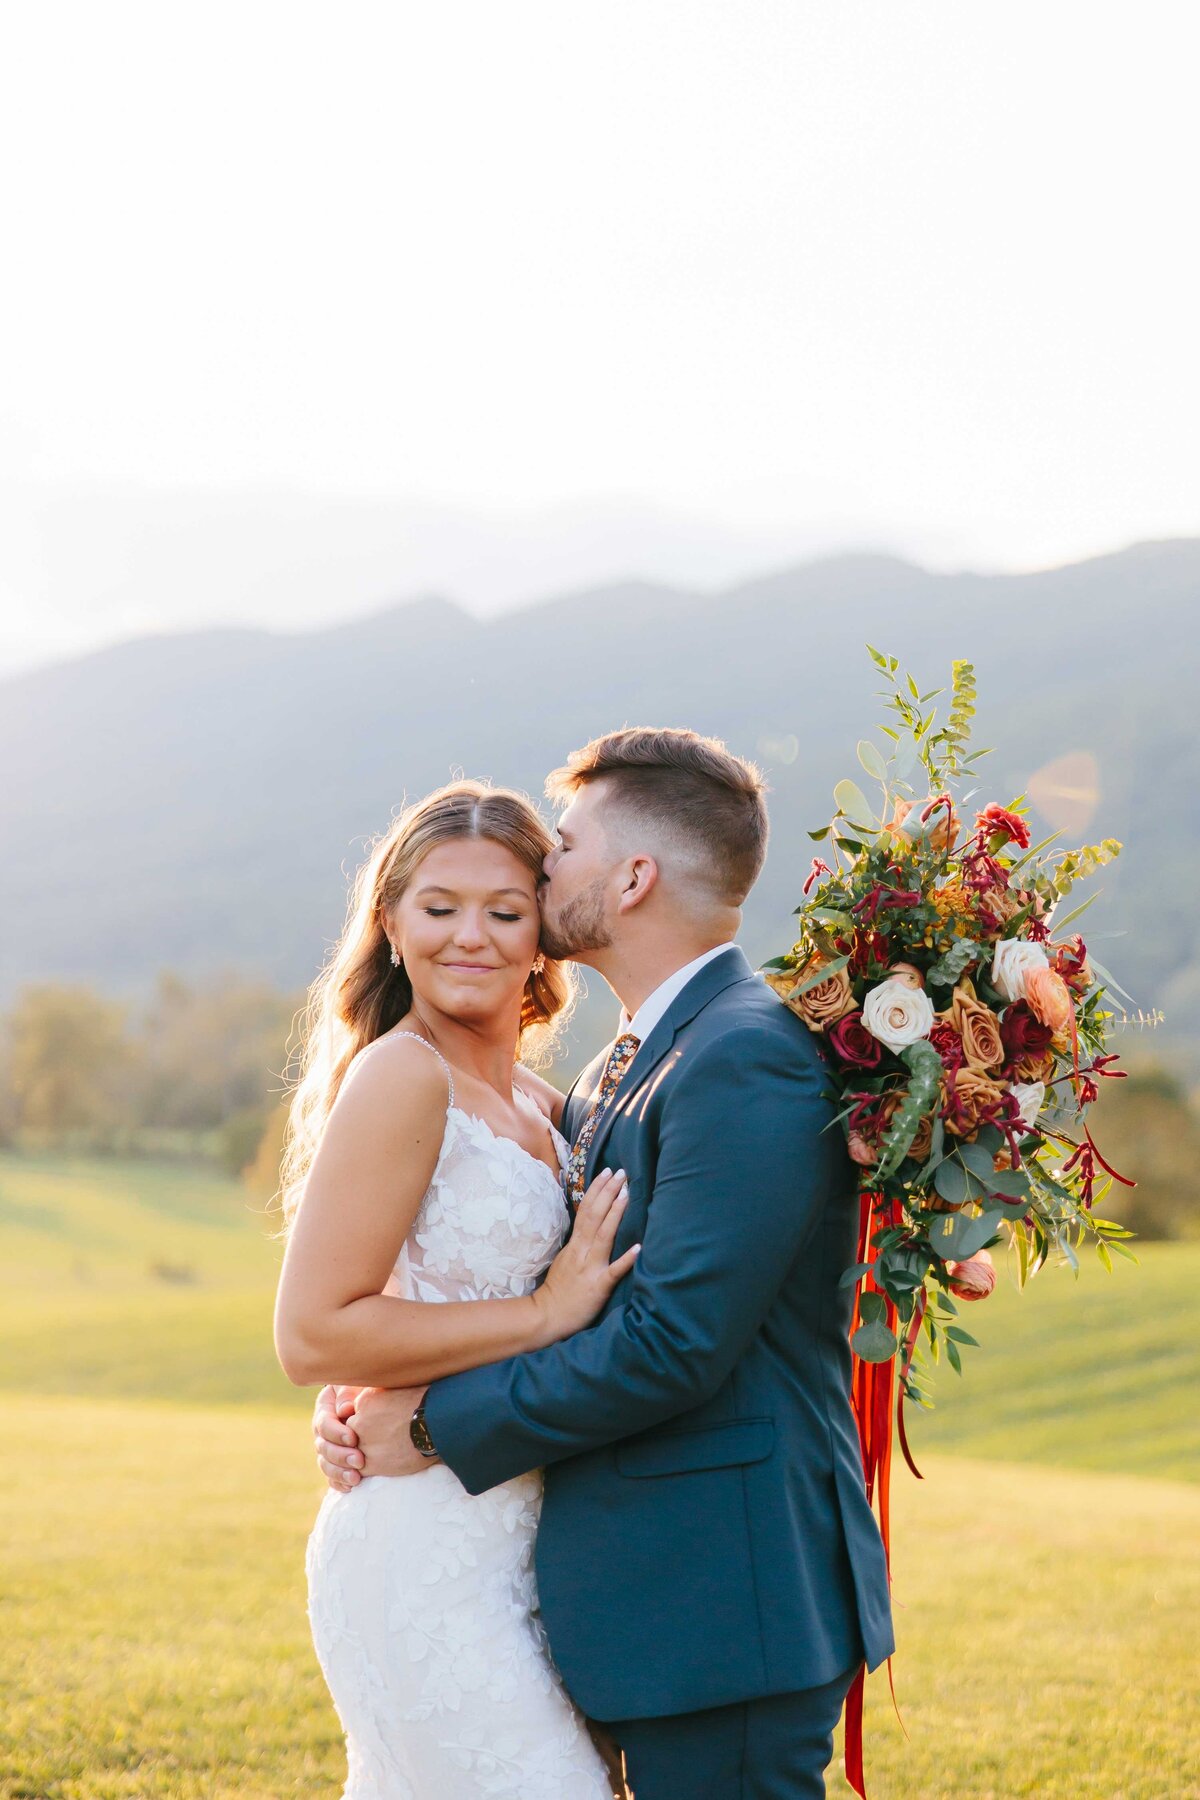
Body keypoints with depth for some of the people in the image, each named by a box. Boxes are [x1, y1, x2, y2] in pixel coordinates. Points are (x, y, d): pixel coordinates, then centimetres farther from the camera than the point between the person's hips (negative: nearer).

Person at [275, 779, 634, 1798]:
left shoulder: (533, 1104, 13)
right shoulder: (402, 1076, -13)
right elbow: (313, 1335, -18)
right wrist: (544, 1315, -18)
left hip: (506, 1551, 8)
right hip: (432, 1554, -8)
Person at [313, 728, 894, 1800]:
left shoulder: (749, 1057, -16)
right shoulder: (624, 1070, 16)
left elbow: (672, 1342, -22)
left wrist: (437, 1424, -13)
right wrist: (367, 1400, -2)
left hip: (727, 1596, -9)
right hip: (668, 1592, 9)